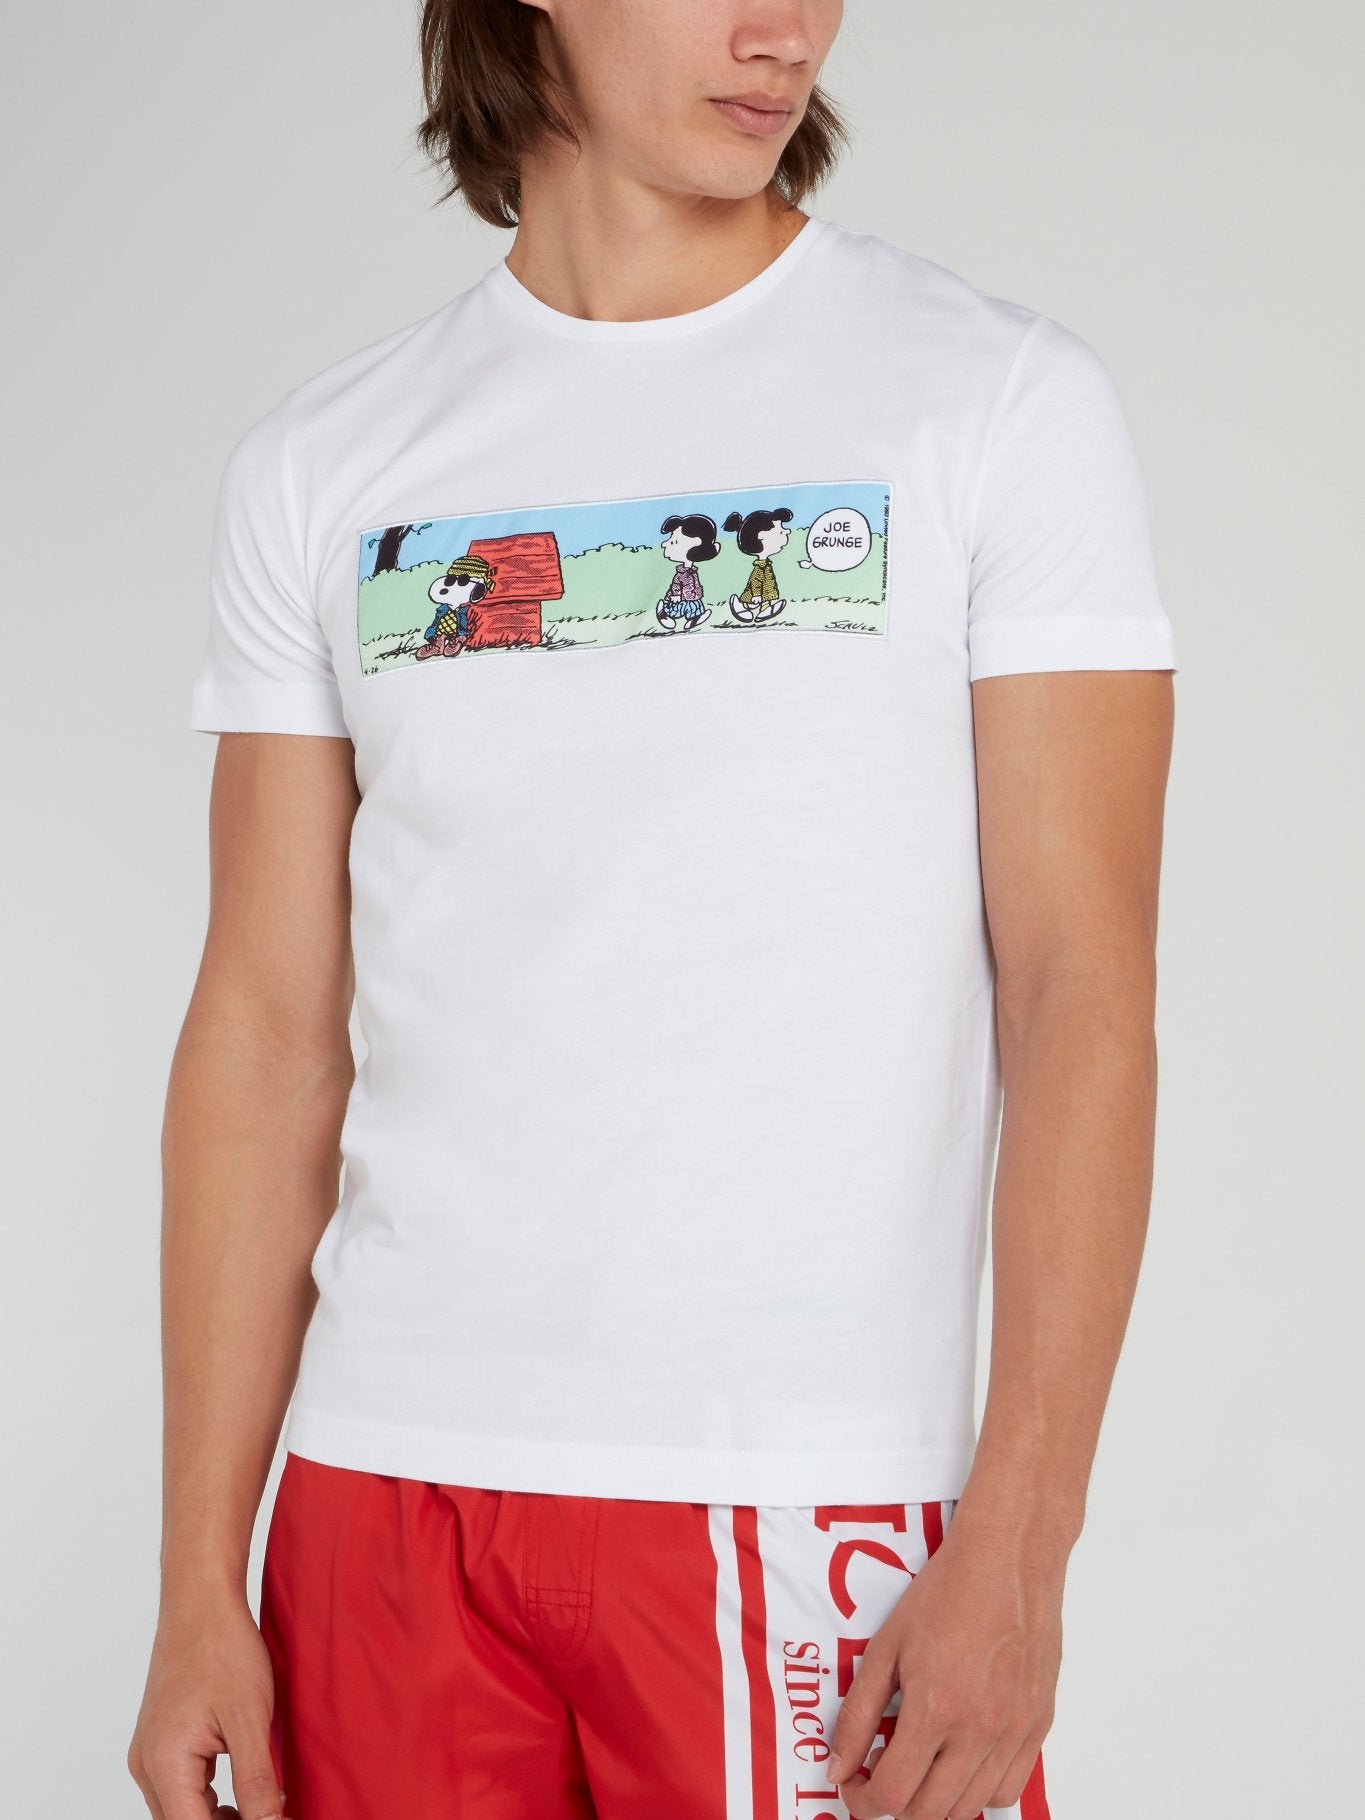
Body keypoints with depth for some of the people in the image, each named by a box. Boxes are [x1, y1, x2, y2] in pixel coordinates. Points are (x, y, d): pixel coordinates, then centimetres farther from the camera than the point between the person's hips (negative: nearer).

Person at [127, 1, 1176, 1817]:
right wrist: (200, 1582, 2)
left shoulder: (1003, 402, -1)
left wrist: (1016, 1556, -13)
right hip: (389, 1480, 3)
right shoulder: (322, 466, 7)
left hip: (803, 1505, -2)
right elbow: (269, 1033, 6)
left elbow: (1081, 988, -6)